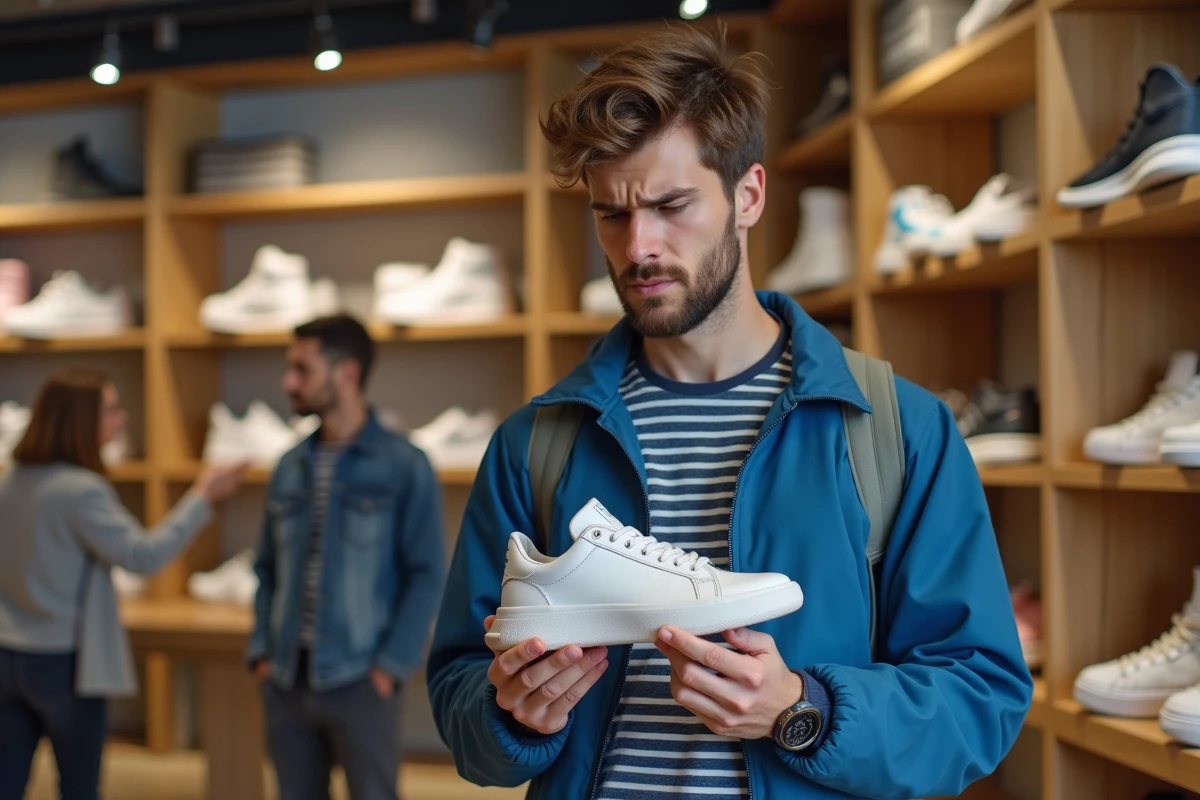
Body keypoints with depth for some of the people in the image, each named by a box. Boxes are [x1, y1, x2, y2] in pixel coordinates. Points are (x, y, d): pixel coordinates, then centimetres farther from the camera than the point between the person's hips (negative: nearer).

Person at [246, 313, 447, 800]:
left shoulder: (403, 466, -6)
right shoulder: (289, 468, 9)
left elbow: (427, 575, -8)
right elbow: (268, 569, 14)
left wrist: (392, 665, -14)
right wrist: (262, 650, 3)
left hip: (359, 680, -5)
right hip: (286, 679, 5)